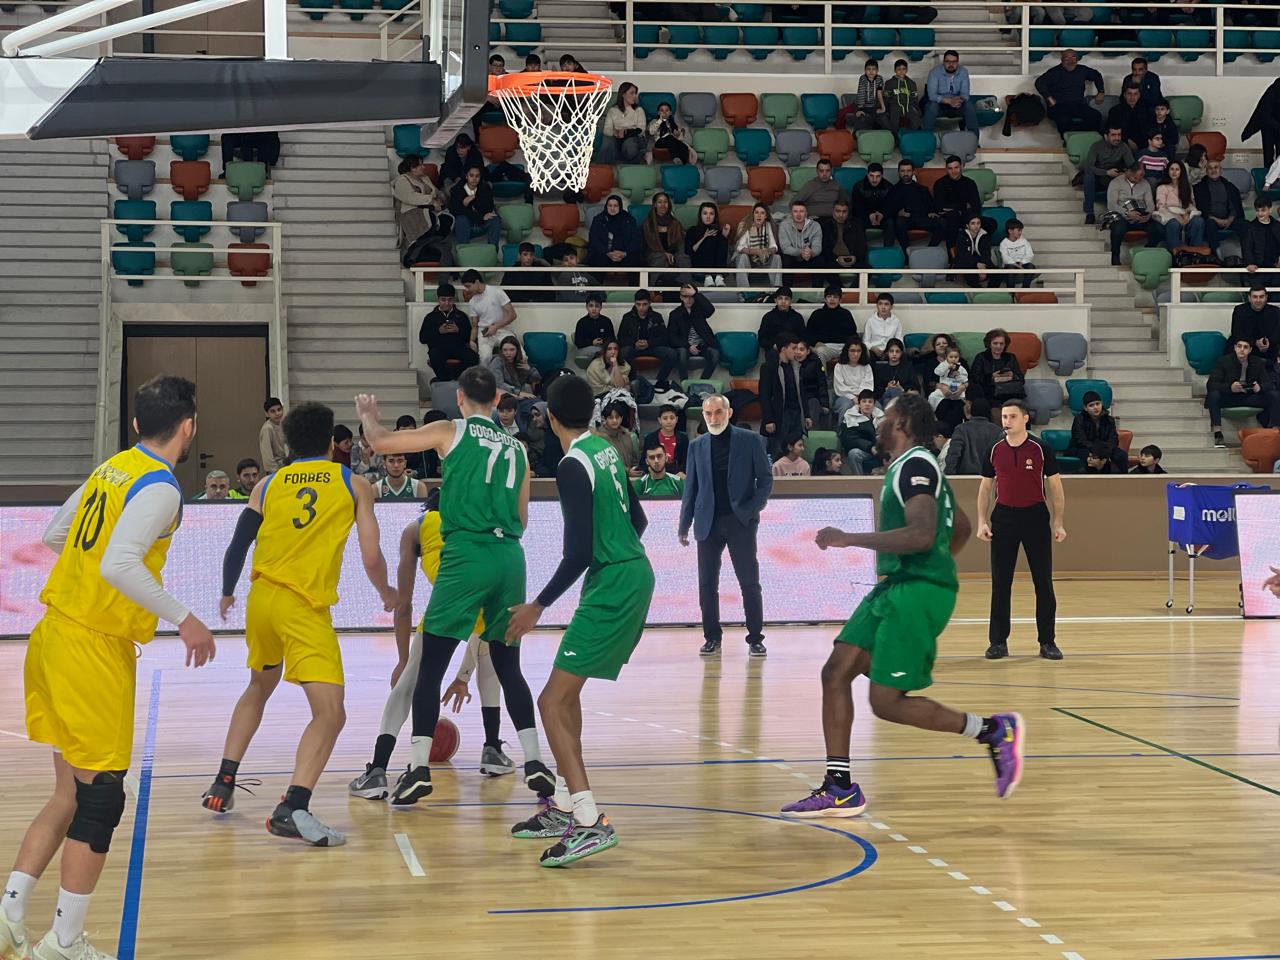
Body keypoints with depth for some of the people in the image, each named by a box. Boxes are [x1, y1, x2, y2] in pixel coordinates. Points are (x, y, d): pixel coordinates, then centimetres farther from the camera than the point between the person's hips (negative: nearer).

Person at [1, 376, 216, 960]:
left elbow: (54, 536, 22)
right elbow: (120, 565, -26)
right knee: (99, 798, 0)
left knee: (72, 795, 15)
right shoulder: (159, 487, -14)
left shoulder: (110, 469, 11)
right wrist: (183, 619, -20)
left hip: (53, 634, 9)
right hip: (94, 649, -8)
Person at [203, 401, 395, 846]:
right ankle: (292, 808, -28)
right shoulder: (354, 484, 5)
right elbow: (372, 559, 0)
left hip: (261, 598, 5)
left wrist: (227, 594, 32)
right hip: (304, 607, -5)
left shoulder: (268, 485, 14)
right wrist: (387, 594, 21)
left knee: (259, 687, 31)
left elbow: (237, 547, 13)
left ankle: (222, 784, 32)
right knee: (330, 712, -9)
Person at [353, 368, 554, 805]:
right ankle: (534, 762, 9)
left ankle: (419, 768, -3)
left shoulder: (450, 431, 3)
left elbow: (380, 442, 4)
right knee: (508, 667, 16)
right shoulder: (517, 447, 16)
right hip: (510, 557, 4)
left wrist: (368, 415, 24)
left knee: (430, 667, 3)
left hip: (465, 556, -4)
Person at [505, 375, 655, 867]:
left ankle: (591, 823, -17)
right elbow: (637, 520, 19)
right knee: (566, 692, 20)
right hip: (634, 574, 10)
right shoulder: (606, 451, 9)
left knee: (553, 702, -10)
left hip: (611, 587, -10)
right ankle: (564, 806, 28)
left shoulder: (573, 467, -17)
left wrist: (539, 605, -12)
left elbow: (579, 553, -20)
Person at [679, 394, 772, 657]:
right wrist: (684, 525, 7)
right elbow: (691, 487, 12)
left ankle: (755, 638, 4)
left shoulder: (750, 441, 2)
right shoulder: (697, 446, 10)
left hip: (741, 521, -3)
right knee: (707, 584, 2)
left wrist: (752, 510, -11)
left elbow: (765, 480, 2)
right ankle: (712, 638, 11)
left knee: (749, 583, -3)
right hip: (708, 523, 3)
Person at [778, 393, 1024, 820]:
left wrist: (850, 539, -24)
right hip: (894, 587, 10)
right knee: (836, 672, 3)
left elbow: (922, 535, -27)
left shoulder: (916, 465, -12)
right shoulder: (911, 467, 19)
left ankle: (993, 731, 3)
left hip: (918, 590, -10)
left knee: (887, 702, -9)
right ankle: (839, 788, 5)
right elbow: (961, 527, 30)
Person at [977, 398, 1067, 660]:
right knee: (1000, 583, 3)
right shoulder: (995, 450, 4)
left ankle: (1047, 642, 9)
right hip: (1003, 518, 2)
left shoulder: (1041, 449, -3)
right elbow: (986, 487, 11)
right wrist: (982, 521, 1)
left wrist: (1059, 523, -5)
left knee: (1043, 582, 2)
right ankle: (998, 642, 10)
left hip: (1036, 518, -2)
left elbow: (1056, 487, 0)